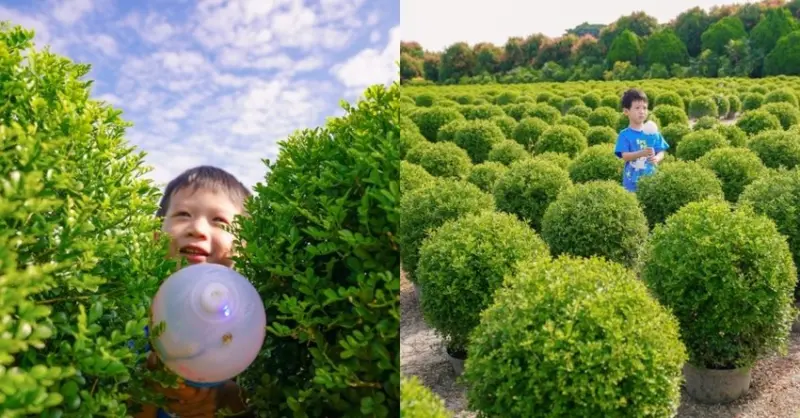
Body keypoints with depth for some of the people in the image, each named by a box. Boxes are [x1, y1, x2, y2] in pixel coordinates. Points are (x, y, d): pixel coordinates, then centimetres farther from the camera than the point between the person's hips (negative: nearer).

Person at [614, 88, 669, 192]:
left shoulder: (653, 132, 3)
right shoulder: (625, 134, -5)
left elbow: (661, 151, 2)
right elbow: (624, 155, -13)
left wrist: (656, 158, -21)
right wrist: (641, 153, -29)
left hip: (651, 180, 3)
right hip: (632, 182, -3)